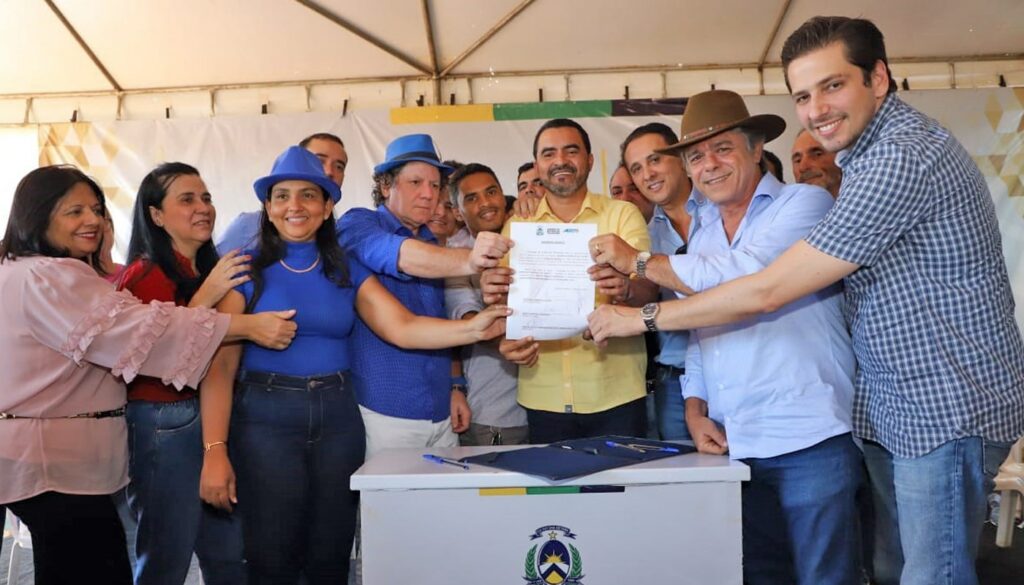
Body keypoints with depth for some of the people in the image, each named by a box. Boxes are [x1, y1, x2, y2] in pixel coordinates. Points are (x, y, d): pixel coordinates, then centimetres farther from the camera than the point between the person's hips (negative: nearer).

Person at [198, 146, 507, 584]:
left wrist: (475, 329, -22)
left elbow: (403, 328, -6)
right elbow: (220, 366, -6)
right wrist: (215, 450, -16)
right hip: (266, 420, -2)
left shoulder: (347, 270, 7)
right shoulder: (247, 271, -1)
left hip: (338, 419, 3)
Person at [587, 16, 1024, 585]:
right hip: (895, 408, 10)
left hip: (947, 405, -9)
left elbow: (767, 292, -22)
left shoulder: (903, 158, -21)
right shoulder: (870, 153, 13)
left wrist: (642, 318, -13)